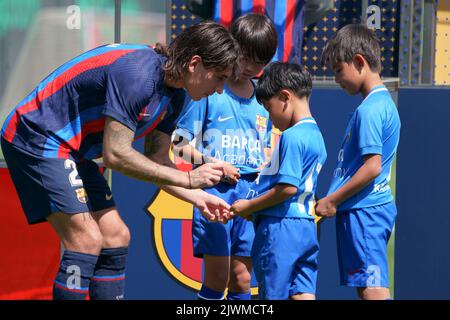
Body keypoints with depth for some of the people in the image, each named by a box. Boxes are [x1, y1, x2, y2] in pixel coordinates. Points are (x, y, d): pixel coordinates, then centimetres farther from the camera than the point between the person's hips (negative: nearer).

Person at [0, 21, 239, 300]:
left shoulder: (174, 96, 3)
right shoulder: (138, 76, -27)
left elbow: (156, 161, 12)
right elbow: (115, 154, -27)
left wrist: (197, 198, -2)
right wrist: (187, 179, -22)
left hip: (73, 151, 10)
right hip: (35, 138, -10)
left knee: (116, 237, 5)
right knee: (87, 241, -17)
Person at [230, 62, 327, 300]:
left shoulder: (291, 137, -15)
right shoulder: (316, 136, 15)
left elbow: (288, 187, -21)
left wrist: (250, 206, -9)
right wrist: (253, 207, 14)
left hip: (281, 226, -8)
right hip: (306, 226, 8)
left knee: (273, 296, 0)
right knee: (302, 294, 5)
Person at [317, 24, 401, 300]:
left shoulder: (368, 111, -15)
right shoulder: (386, 103, 15)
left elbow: (372, 167, -21)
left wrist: (332, 200, -13)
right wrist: (336, 199, 18)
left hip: (363, 210, -10)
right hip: (376, 205, 10)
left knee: (372, 289, -12)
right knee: (367, 287, 12)